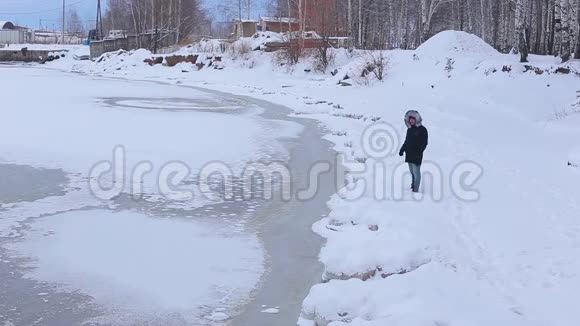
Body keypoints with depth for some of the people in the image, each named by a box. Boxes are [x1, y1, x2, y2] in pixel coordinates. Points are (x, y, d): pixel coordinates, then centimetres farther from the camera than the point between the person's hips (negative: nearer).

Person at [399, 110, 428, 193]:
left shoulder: (422, 129, -5)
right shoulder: (409, 129, 15)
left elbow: (424, 143, -10)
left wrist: (419, 151, -20)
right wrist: (402, 150, 12)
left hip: (416, 155, -6)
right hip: (409, 154, 7)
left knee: (416, 172, -6)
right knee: (412, 171, 12)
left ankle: (415, 190, -5)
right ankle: (413, 186, 23)